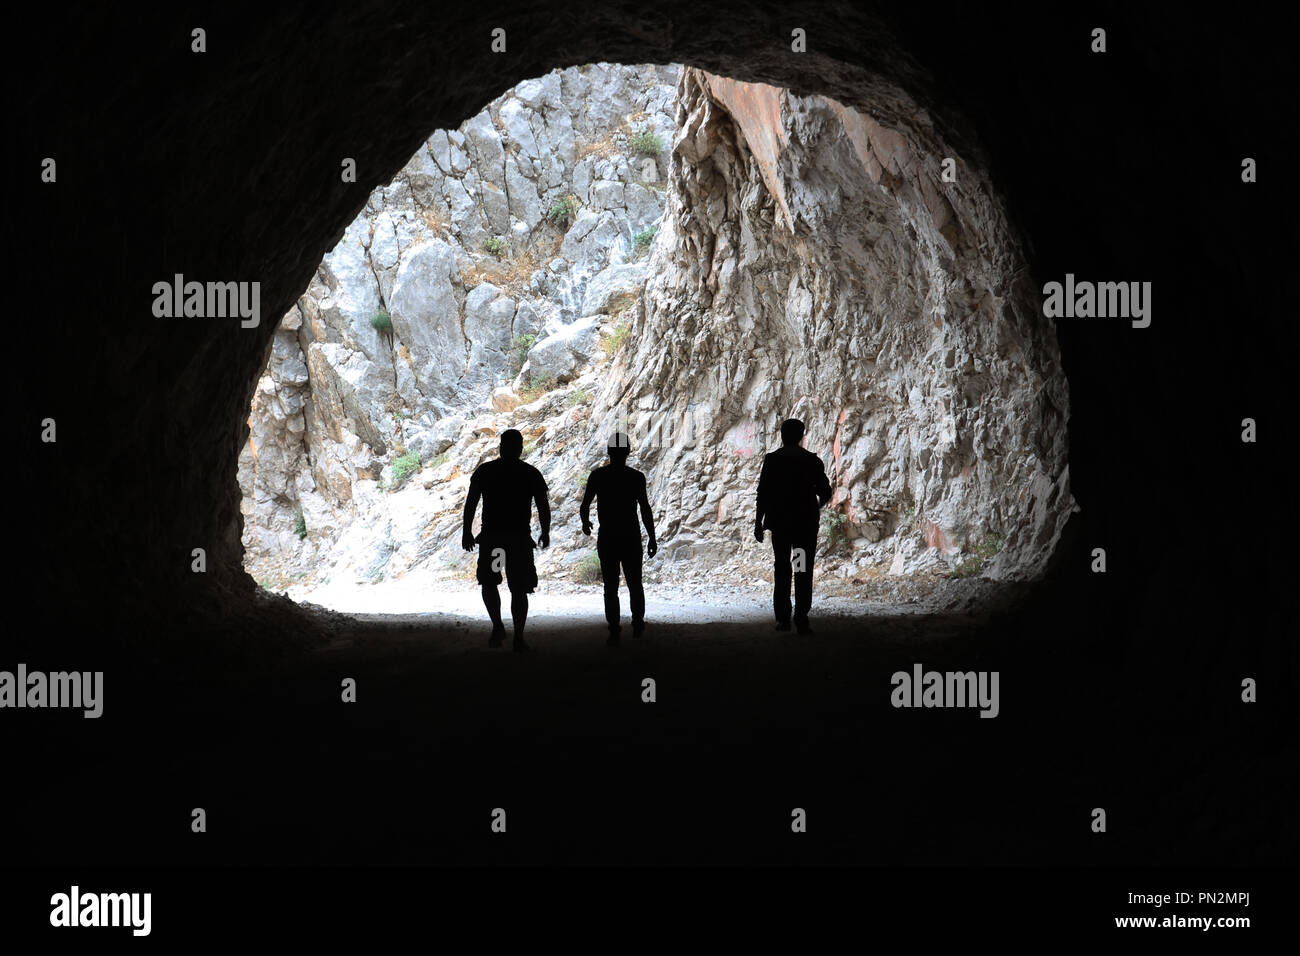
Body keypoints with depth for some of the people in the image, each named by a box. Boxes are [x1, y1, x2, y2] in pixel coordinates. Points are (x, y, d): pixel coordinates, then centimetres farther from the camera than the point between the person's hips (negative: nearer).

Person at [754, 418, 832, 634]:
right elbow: (825, 492, 1)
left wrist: (758, 522, 1)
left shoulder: (772, 459, -3)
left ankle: (783, 619, 9)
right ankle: (801, 619, -8)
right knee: (804, 571, 2)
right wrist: (817, 507, 22)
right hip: (806, 521, 0)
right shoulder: (812, 461, -1)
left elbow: (763, 494, -5)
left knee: (781, 569, 12)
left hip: (779, 521, 0)